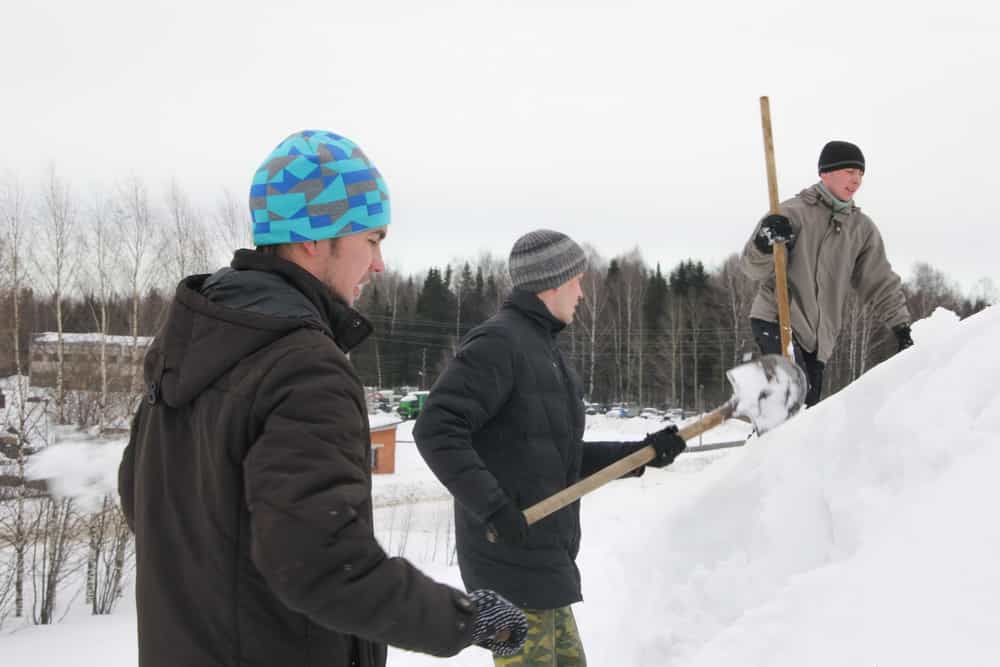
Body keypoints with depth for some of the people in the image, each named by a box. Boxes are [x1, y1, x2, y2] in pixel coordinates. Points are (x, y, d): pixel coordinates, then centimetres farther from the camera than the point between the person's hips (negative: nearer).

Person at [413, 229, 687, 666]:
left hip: (544, 563, 10)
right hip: (511, 560, -10)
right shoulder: (498, 342, -13)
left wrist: (641, 452, 11)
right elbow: (436, 430, -22)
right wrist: (492, 505, -27)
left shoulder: (544, 351, 18)